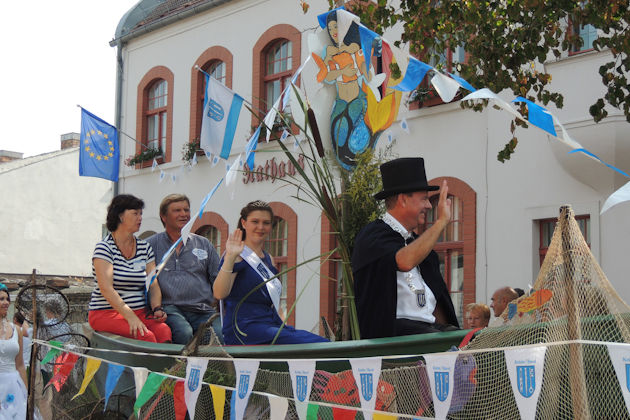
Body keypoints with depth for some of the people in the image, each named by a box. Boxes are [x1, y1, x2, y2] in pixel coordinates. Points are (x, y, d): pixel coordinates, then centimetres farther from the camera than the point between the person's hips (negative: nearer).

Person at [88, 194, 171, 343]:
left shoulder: (145, 247, 15)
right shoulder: (104, 247, -3)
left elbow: (154, 285, 10)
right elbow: (106, 288, -15)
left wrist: (157, 308, -12)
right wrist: (130, 317, -25)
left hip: (140, 312, 5)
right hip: (106, 313, -5)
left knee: (164, 330, -28)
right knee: (145, 335, -33)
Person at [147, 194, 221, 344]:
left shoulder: (204, 244, 22)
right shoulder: (152, 245, 13)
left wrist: (214, 301, 6)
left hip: (202, 311, 2)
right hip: (169, 308, -2)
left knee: (220, 334, -30)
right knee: (184, 333, -35)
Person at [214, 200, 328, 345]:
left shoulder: (268, 259, 22)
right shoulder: (239, 255, -2)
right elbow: (219, 294, -19)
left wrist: (284, 326, 14)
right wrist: (230, 258, -29)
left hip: (272, 327, 8)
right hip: (245, 330, -8)